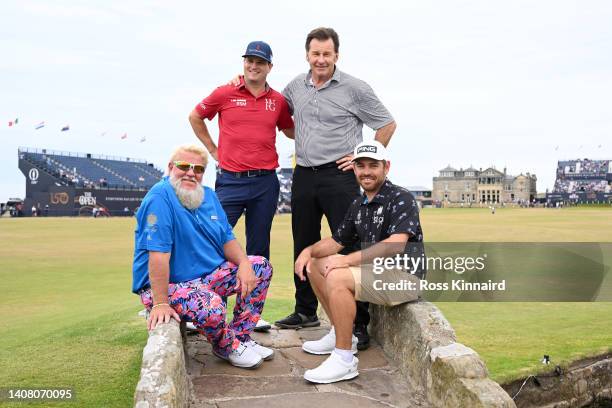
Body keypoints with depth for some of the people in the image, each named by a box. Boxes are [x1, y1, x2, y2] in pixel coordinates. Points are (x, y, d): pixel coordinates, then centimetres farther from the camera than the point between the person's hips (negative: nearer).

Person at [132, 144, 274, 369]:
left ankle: (240, 337, 5)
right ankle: (226, 346, 0)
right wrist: (160, 303, -32)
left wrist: (244, 263, -11)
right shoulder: (160, 197, -20)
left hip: (209, 274, 9)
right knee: (211, 306, -36)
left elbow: (227, 239, 10)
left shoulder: (209, 196, 8)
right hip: (168, 284, -9)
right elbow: (158, 254, -27)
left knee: (261, 266, 2)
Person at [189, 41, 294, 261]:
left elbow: (291, 131, 21)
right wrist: (213, 151, 10)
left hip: (265, 183, 2)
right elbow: (195, 117, 13)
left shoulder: (278, 100, 7)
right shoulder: (225, 93, 1)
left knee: (258, 249, 11)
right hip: (230, 181, -2)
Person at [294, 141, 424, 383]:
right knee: (315, 265, 12)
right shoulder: (358, 205, 12)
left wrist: (349, 259, -31)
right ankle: (340, 334, 16)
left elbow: (395, 245, -28)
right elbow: (337, 241, 19)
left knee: (337, 277, -30)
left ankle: (344, 359, -21)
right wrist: (309, 251, 0)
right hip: (374, 269, 9)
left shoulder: (401, 199, -14)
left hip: (404, 276, -9)